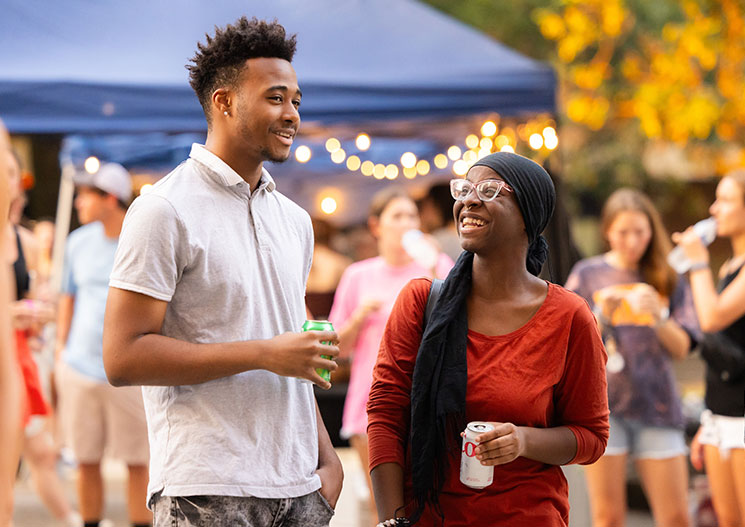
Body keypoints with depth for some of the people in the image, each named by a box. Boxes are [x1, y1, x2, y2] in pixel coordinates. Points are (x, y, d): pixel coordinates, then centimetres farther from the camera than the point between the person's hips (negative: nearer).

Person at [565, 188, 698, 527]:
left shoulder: (667, 279, 11)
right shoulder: (587, 274, 7)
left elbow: (681, 348, 5)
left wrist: (658, 315, -13)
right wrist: (601, 316, -14)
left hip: (656, 405, 1)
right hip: (602, 405, -1)